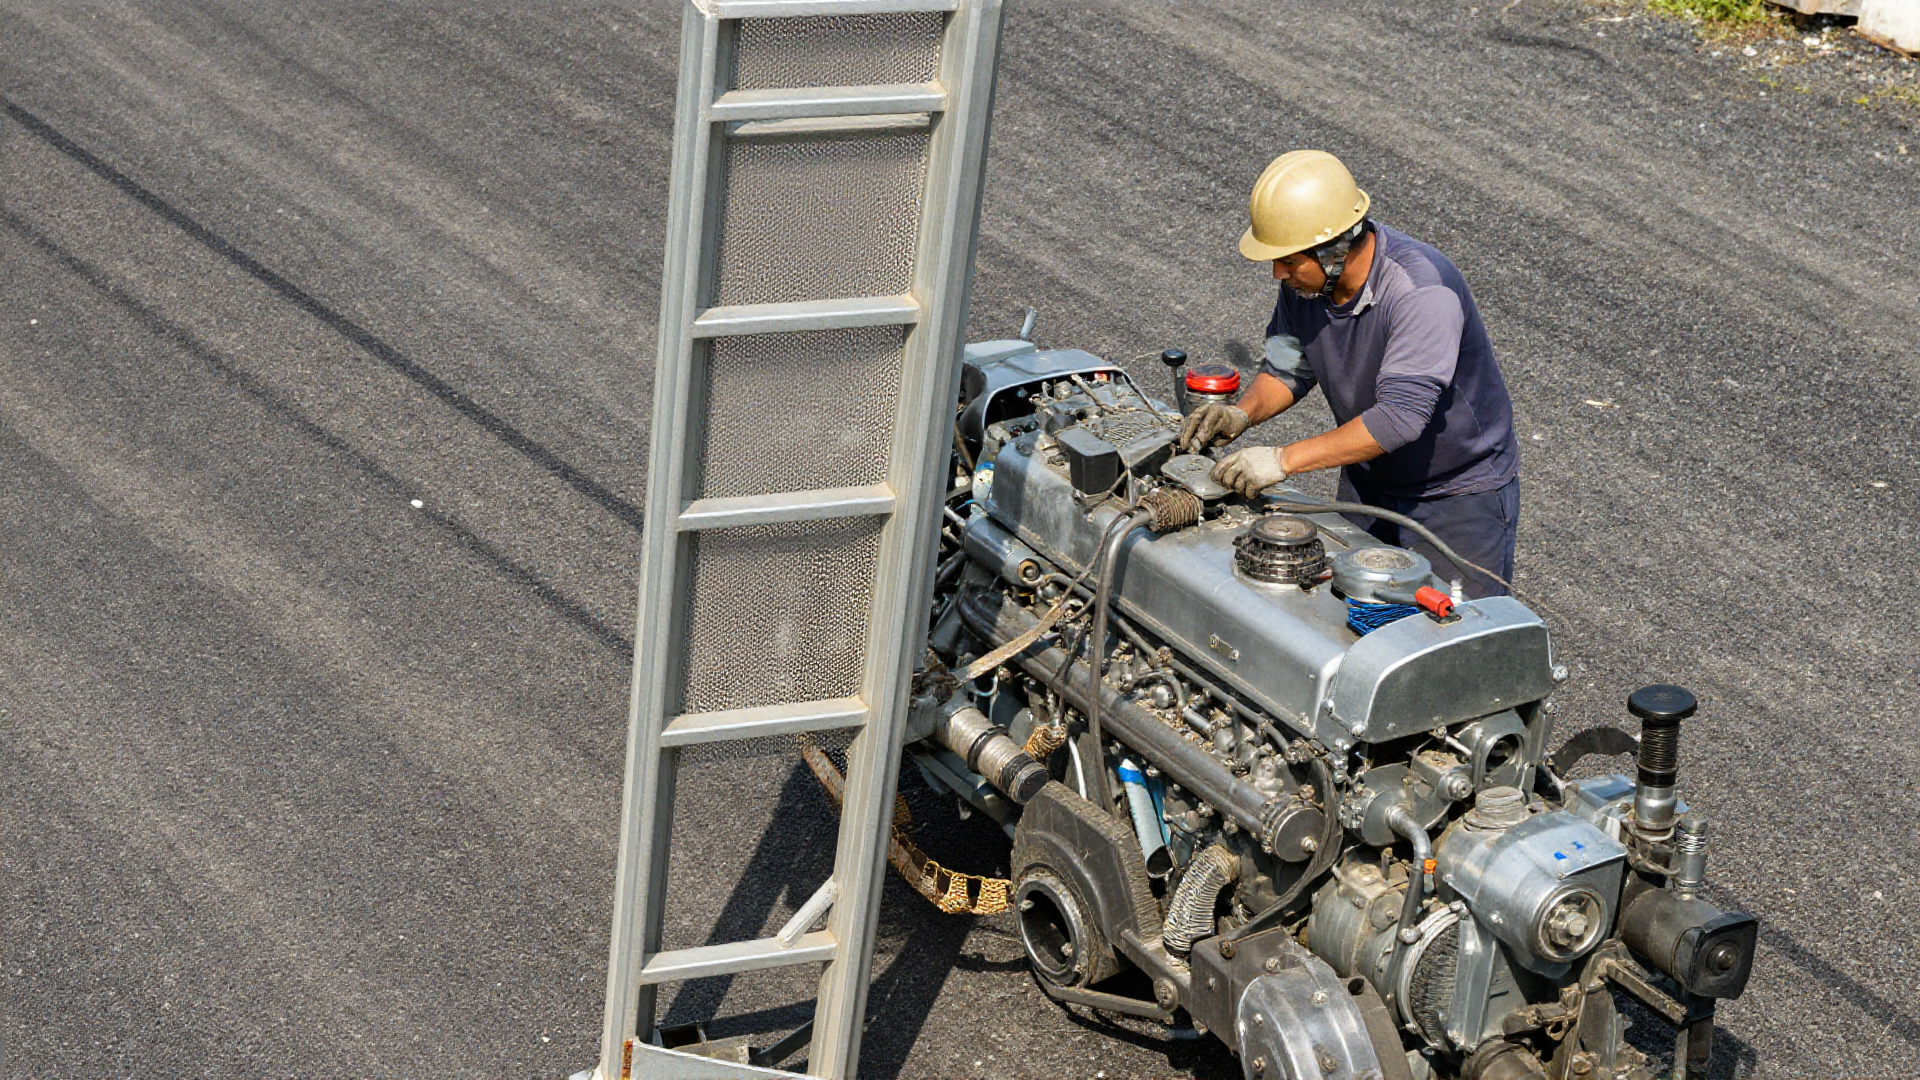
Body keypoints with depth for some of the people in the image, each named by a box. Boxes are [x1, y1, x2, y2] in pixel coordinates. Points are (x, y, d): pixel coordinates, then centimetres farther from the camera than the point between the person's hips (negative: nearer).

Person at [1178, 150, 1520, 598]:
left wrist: (1284, 459, -41)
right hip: (1367, 485, 6)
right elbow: (1287, 369, 4)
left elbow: (1400, 415, -40)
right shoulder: (1304, 280, -12)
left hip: (1460, 491, -6)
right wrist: (1243, 413, -18)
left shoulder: (1422, 289, -34)